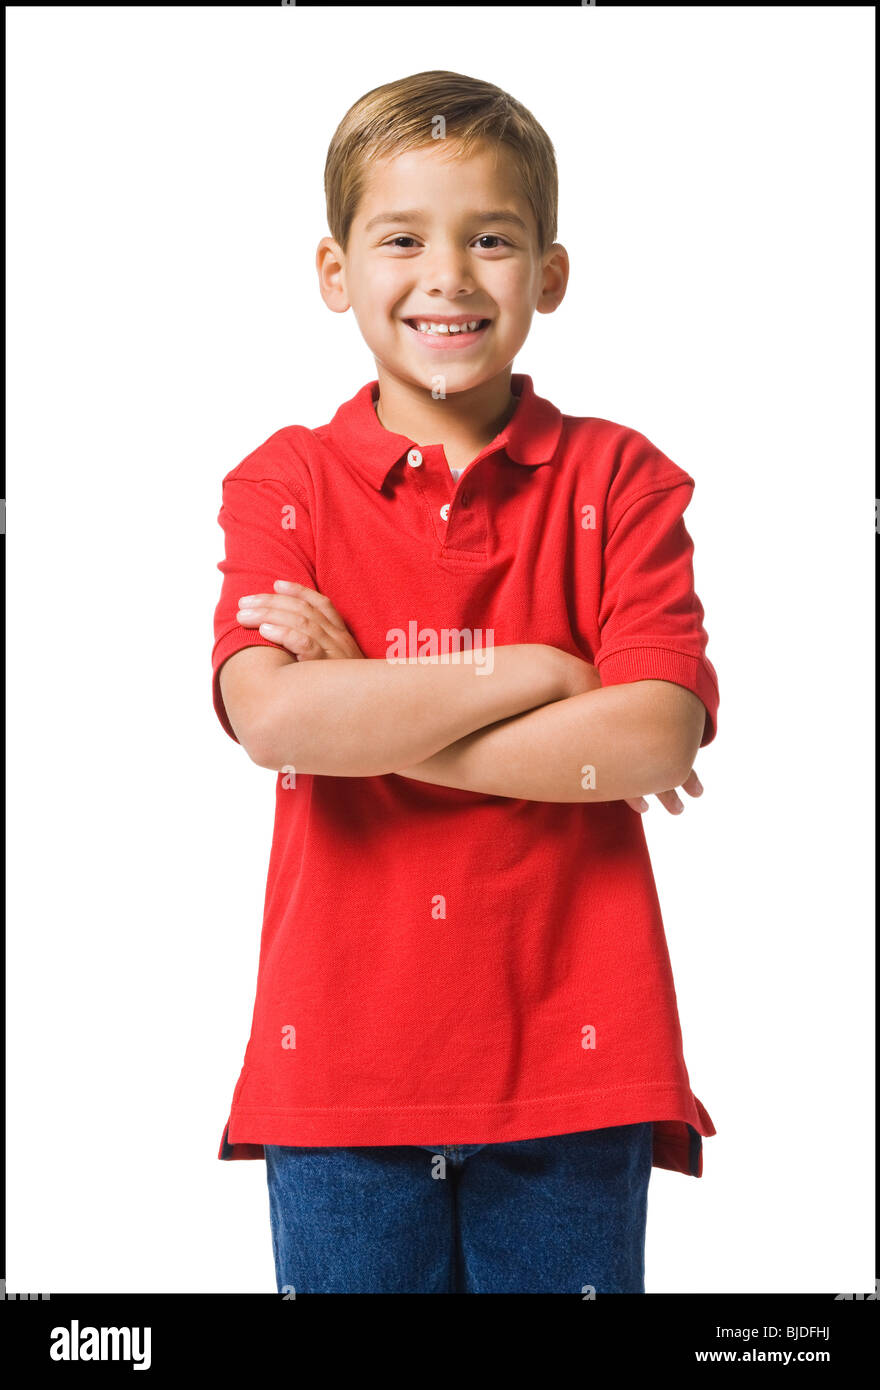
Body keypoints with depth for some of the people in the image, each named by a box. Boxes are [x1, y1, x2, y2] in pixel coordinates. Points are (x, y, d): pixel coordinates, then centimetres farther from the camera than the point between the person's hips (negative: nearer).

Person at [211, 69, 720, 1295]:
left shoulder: (618, 481, 2)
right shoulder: (286, 483, 3)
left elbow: (657, 739, -11)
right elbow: (271, 720, -14)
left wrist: (365, 717, -11)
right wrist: (530, 672, -12)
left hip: (570, 1057, 0)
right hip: (341, 1053, 1)